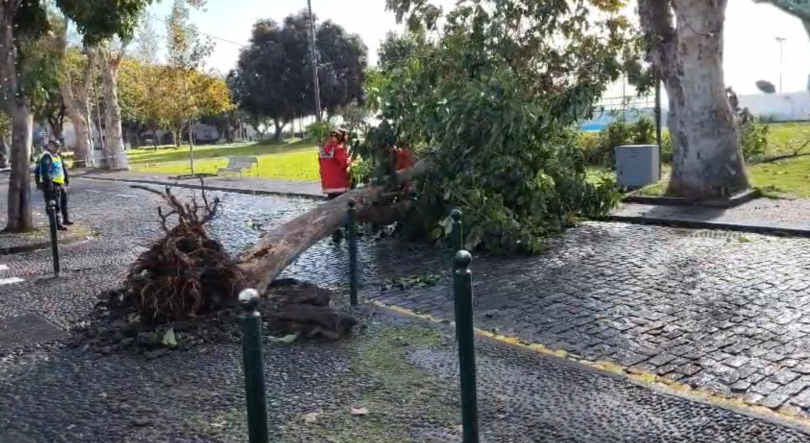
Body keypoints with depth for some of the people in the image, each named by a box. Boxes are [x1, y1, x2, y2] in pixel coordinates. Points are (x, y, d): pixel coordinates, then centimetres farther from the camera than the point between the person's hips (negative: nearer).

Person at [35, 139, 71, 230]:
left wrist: (66, 178, 26)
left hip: (59, 184, 11)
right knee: (55, 205, -11)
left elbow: (63, 168, 28)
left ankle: (65, 219, 37)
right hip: (51, 185, -11)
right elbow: (45, 171, -24)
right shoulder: (46, 156, -14)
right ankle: (57, 224, -10)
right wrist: (48, 182, -29)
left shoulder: (58, 156, 18)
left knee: (64, 201, 22)